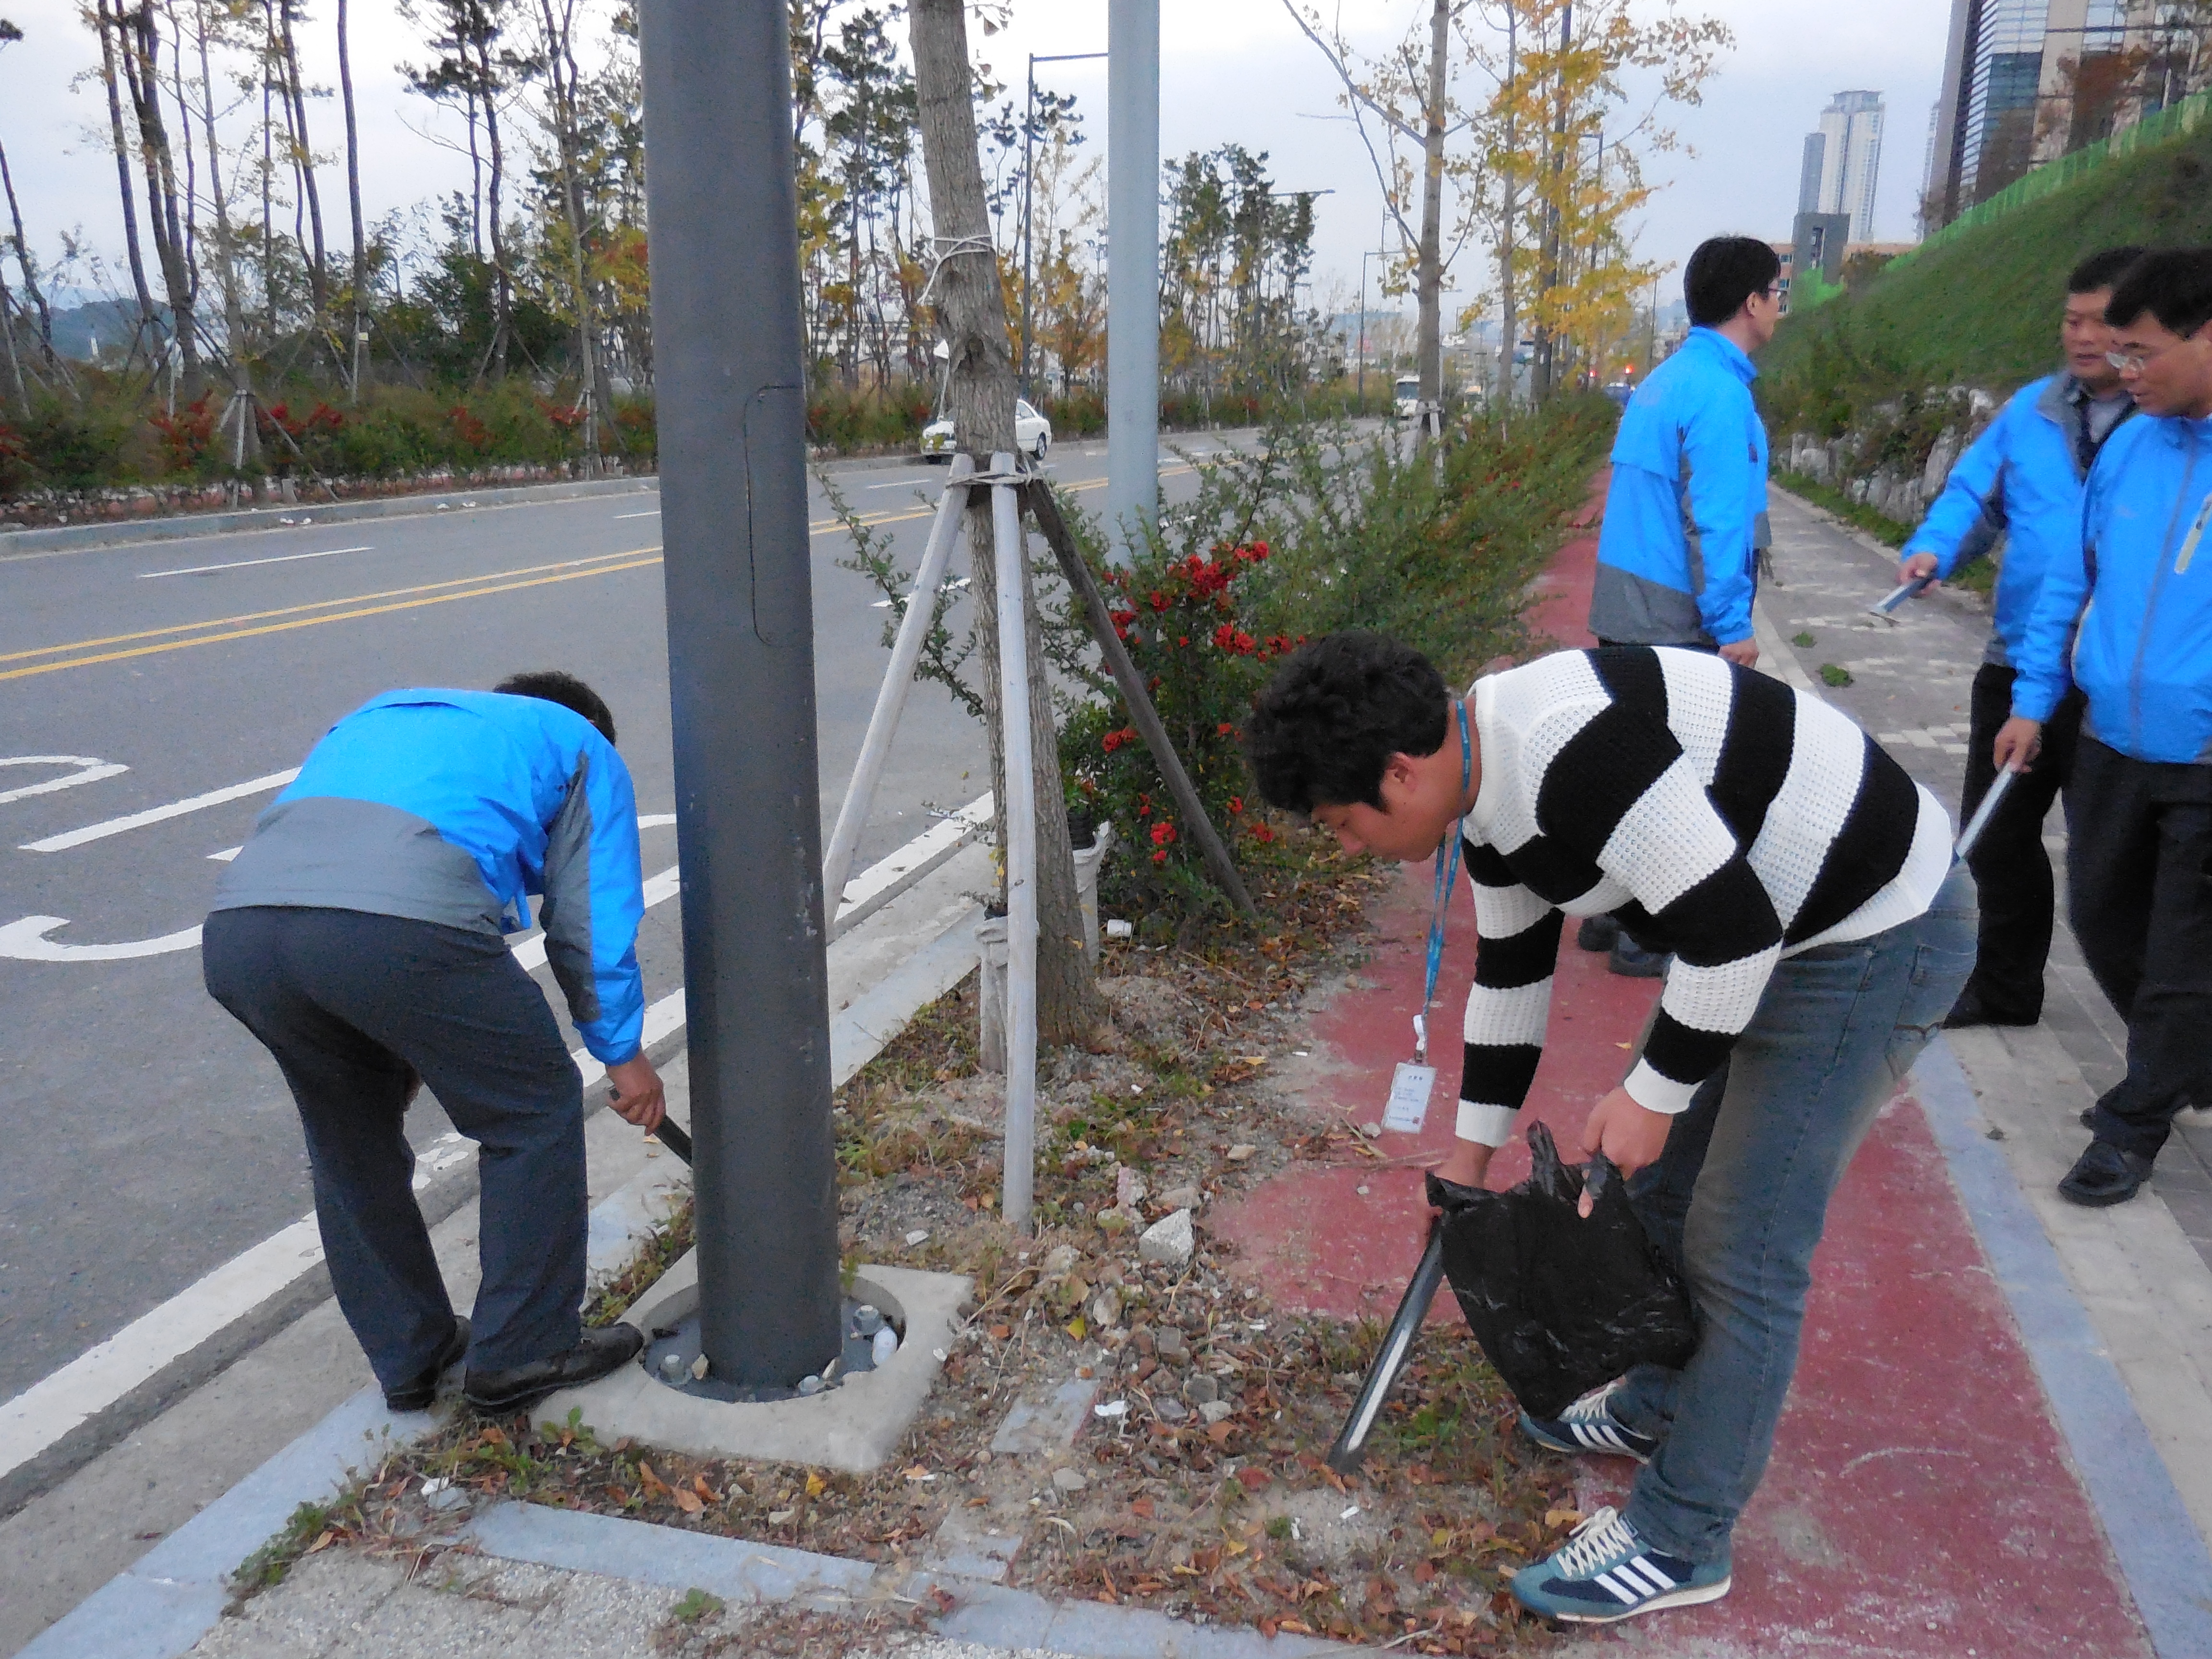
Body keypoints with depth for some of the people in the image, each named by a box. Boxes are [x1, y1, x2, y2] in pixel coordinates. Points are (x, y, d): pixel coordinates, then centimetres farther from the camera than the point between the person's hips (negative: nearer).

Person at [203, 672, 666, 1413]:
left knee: (350, 1141, 27)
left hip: (234, 928, 7)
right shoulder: (580, 746, 27)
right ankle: (522, 1353, 25)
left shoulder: (380, 714, 42)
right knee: (535, 1115, 16)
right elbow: (592, 921, 18)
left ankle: (408, 1356, 39)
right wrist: (623, 1052, 30)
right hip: (403, 921, -6)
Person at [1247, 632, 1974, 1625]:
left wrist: (1652, 1095, -17)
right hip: (1766, 926, 9)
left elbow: (1733, 928, -30)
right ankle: (1660, 1409, 42)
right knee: (1664, 1186, 19)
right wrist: (1473, 1147, 21)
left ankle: (1679, 1544, 14)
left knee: (1739, 1247, -2)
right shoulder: (1486, 791, 1)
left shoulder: (1570, 751, -31)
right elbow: (1510, 975, 13)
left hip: (1876, 937, -9)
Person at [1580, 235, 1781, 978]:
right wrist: (1733, 627, -16)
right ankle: (1648, 937, 7)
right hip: (1678, 624, -9)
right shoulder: (1719, 393, -15)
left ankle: (1610, 914, 25)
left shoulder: (1664, 380, 13)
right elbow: (1717, 522, -20)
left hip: (1626, 612, 9)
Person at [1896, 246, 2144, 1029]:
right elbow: (1973, 493, 10)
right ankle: (2005, 988, 35)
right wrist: (1933, 549, -11)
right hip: (2018, 665, 5)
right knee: (1997, 834, 16)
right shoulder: (2031, 408, 8)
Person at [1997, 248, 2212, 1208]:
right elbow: (2074, 577, 12)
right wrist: (2033, 701, 10)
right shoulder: (2130, 445, 3)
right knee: (2102, 920, 19)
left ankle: (2135, 1127, 22)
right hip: (2112, 747, 6)